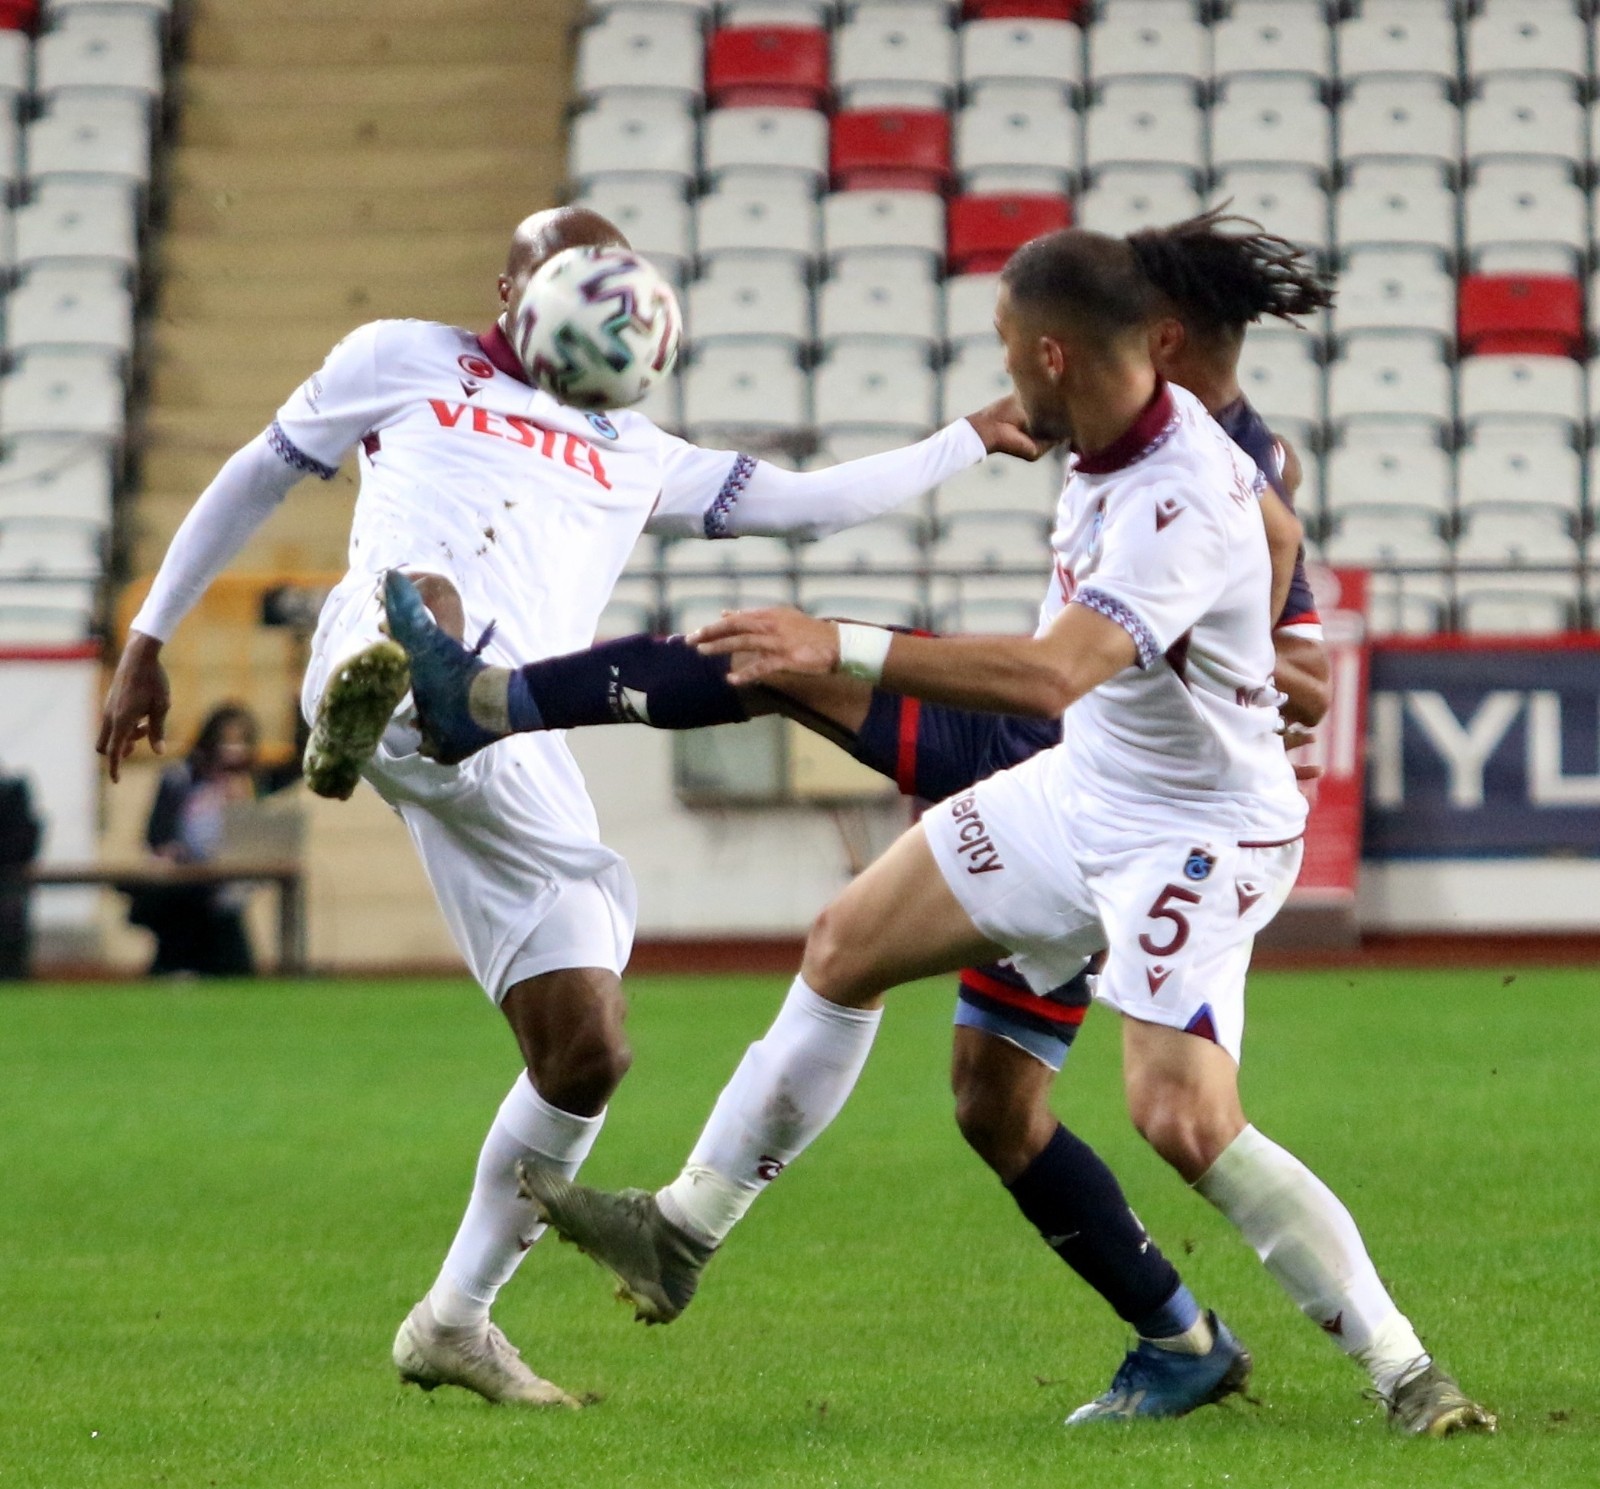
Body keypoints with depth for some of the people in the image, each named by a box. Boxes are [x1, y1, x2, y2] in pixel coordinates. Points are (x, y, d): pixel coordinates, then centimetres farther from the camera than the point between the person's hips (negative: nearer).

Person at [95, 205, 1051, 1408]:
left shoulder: (635, 458, 36)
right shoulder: (408, 362, 25)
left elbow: (810, 502, 37)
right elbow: (256, 478, 30)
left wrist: (972, 441, 36)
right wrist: (149, 641, 27)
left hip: (521, 762, 5)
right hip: (399, 670, -4)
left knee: (588, 1055, 0)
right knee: (422, 603, -43)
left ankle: (454, 1323, 14)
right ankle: (362, 700, -79)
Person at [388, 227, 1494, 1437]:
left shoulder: (1184, 506, -33)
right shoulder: (1119, 438, -6)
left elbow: (1058, 672, -47)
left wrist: (846, 647, -51)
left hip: (1200, 834, -10)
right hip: (1082, 792, 10)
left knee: (1185, 1117, -24)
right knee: (847, 949, 12)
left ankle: (1405, 1374, -12)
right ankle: (684, 1233, 24)